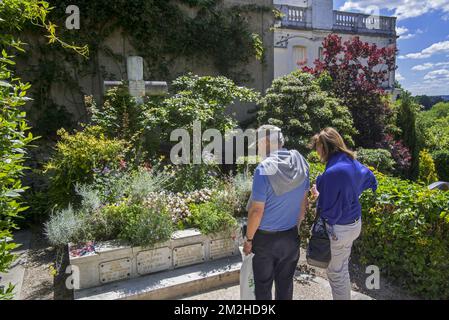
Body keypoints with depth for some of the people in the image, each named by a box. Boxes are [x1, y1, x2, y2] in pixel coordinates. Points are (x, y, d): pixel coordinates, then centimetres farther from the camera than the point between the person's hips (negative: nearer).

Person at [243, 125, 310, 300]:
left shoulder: (264, 169, -23)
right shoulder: (301, 164, -4)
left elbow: (257, 210, -20)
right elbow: (303, 202, 5)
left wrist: (249, 239, -7)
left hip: (266, 238, -5)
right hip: (291, 236, 5)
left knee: (263, 284, 14)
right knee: (285, 282, 20)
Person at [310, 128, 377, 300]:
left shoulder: (333, 172, -30)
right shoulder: (353, 163, -3)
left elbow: (330, 211, -28)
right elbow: (371, 182, 17)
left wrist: (318, 195, -11)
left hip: (338, 229, -9)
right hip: (354, 223, 9)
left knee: (336, 273, 12)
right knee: (342, 268, 26)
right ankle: (345, 296, 43)